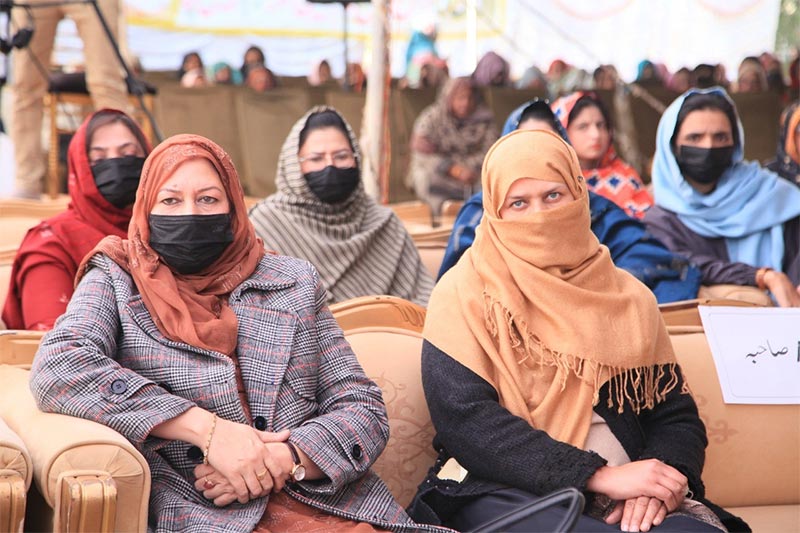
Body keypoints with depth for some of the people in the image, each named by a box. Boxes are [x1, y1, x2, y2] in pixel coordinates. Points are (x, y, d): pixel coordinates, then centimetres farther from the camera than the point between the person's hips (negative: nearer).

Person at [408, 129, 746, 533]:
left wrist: (656, 484, -12)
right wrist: (599, 475, -18)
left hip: (624, 501, 4)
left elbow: (676, 415, 12)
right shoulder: (464, 295, 3)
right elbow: (464, 419, -10)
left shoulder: (629, 298, 15)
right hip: (506, 493, -4)